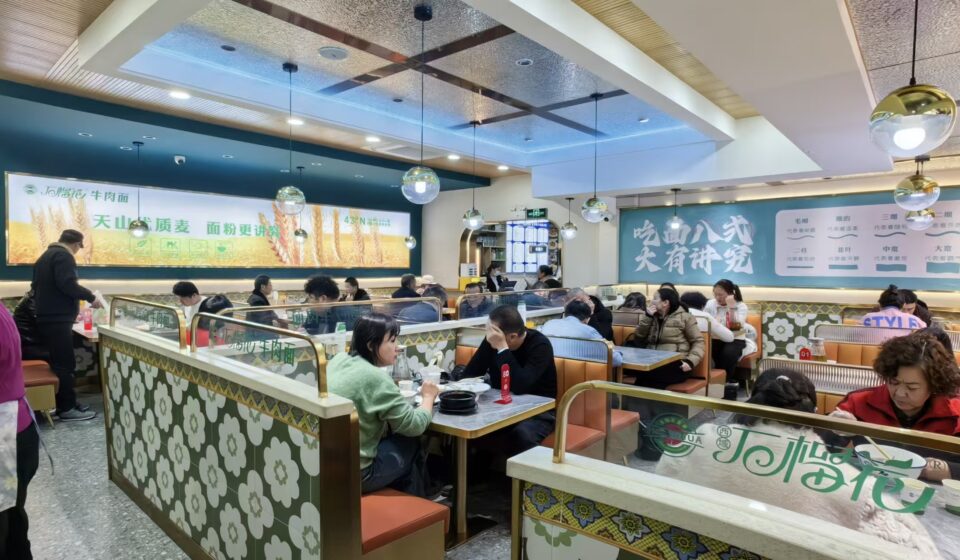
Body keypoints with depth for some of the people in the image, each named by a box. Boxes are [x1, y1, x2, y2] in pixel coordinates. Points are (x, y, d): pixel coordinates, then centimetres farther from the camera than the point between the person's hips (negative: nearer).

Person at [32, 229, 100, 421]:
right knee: (64, 364, -6)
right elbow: (67, 283, -24)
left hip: (46, 317, 10)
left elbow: (37, 286, 25)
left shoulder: (45, 256, 20)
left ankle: (64, 403, 19)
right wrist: (90, 297, -14)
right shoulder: (63, 256, -11)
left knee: (58, 362, 14)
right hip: (58, 319, -10)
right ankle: (67, 408, -3)